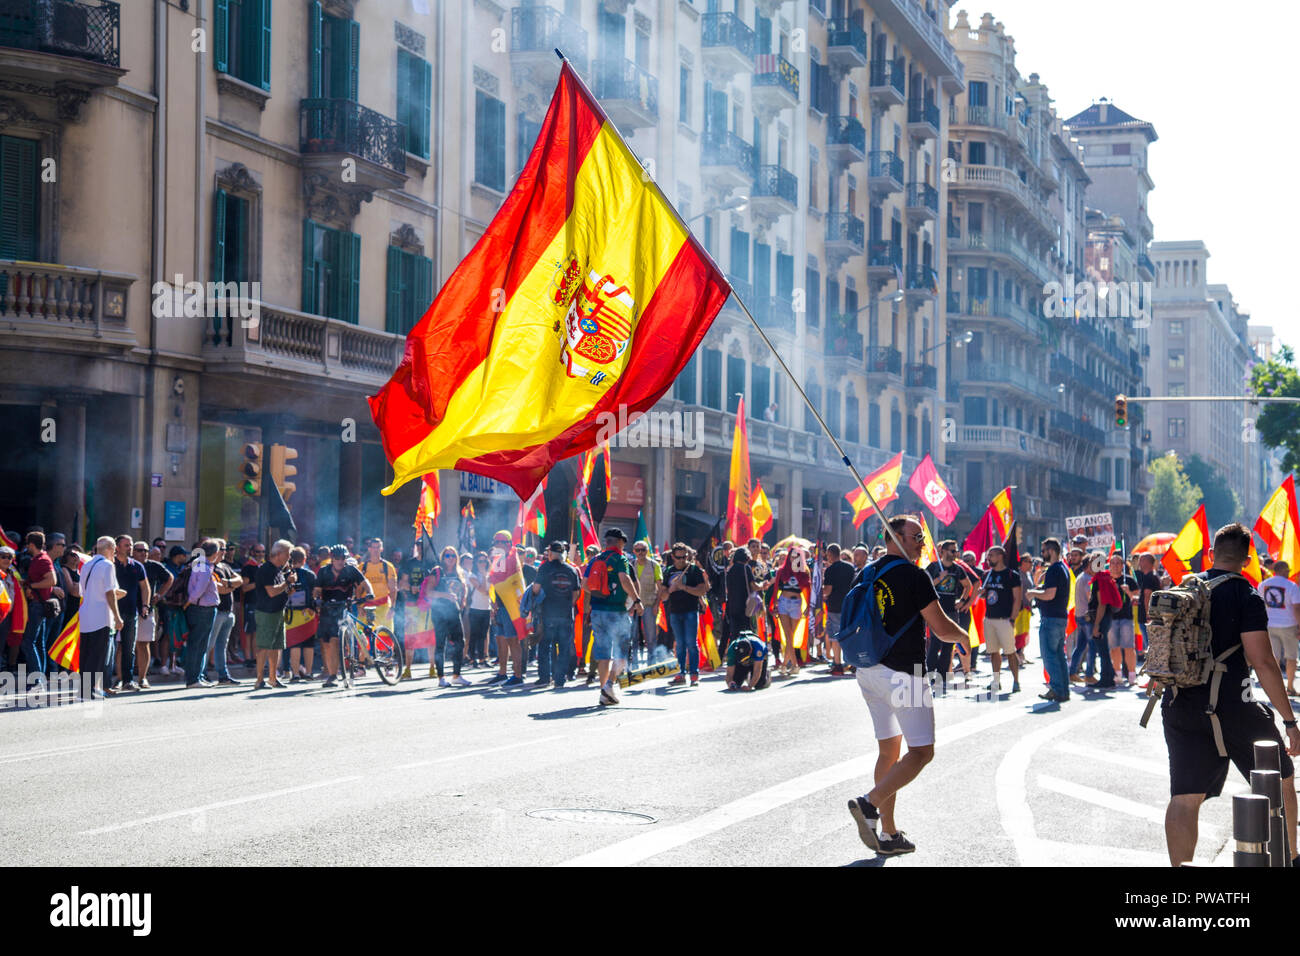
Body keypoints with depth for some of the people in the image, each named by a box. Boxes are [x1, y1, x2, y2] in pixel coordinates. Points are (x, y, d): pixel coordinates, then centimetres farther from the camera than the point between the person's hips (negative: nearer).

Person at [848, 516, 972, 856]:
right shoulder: (914, 576, -12)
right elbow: (941, 628, -13)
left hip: (868, 671, 8)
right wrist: (963, 637, 8)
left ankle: (888, 834, 13)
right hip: (903, 672, -8)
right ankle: (870, 803, -20)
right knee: (921, 751, -3)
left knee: (889, 749, 15)